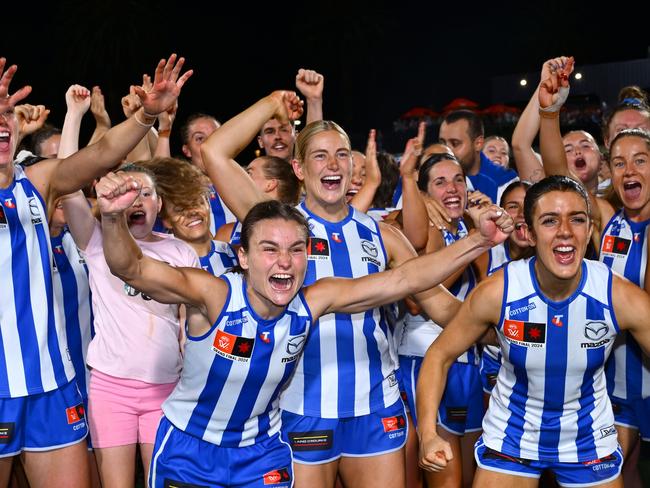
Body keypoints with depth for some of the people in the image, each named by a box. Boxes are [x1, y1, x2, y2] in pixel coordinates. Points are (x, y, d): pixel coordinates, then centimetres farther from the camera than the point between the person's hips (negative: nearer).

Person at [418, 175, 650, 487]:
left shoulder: (623, 298, -22)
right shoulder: (495, 293, -23)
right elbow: (439, 355, -12)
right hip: (510, 437, 0)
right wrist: (428, 434, -24)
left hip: (591, 439, 1)